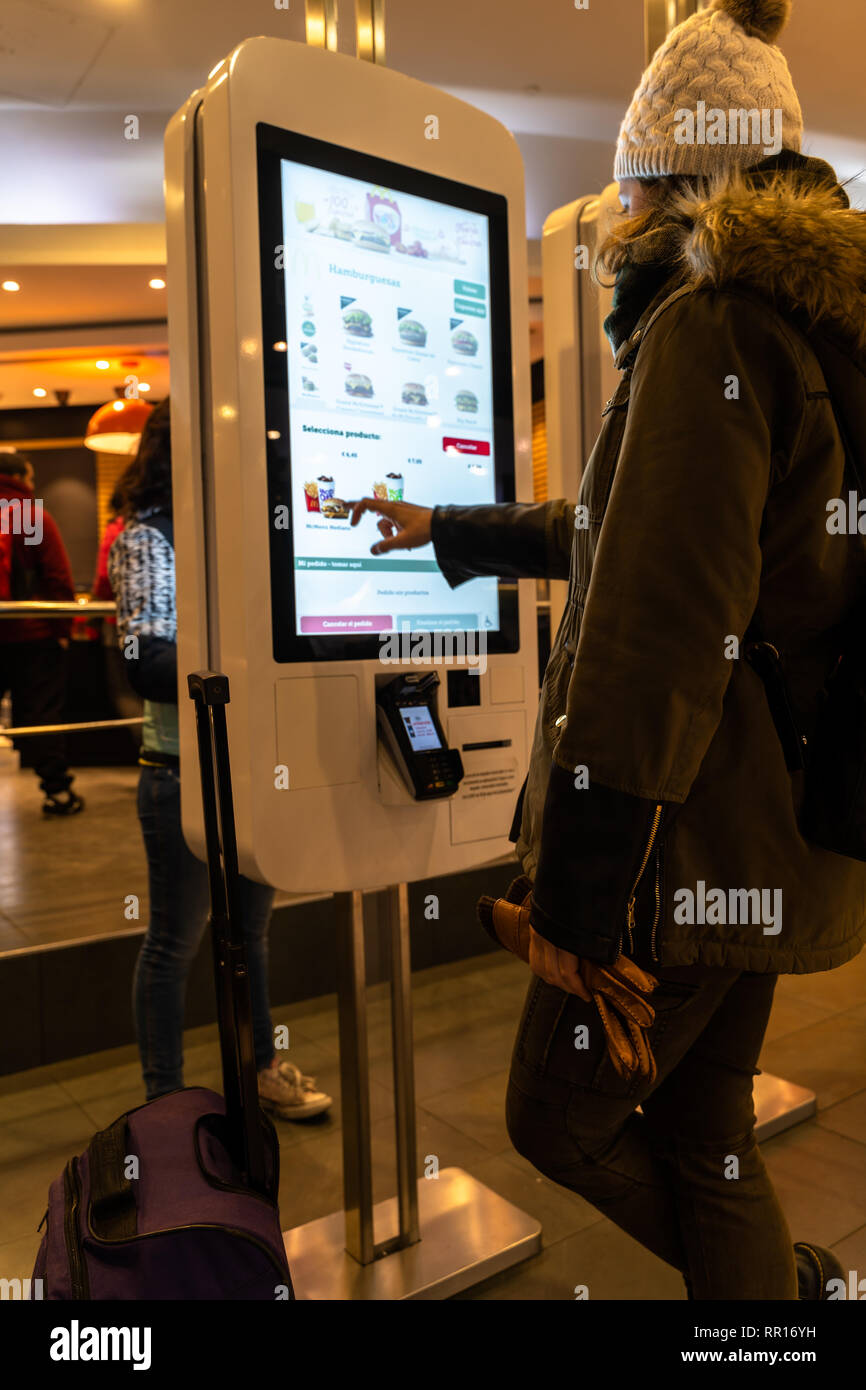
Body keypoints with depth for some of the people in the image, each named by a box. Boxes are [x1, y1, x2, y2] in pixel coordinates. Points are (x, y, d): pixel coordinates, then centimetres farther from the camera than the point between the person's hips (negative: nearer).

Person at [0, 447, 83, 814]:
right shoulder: (33, 514, -5)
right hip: (33, 633, -4)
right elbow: (59, 578, -9)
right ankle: (57, 790, 3)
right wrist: (63, 628, -4)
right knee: (42, 712, 0)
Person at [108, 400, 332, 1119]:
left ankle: (260, 1068, 39)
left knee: (251, 928, 20)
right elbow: (148, 664, -19)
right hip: (186, 771, -6)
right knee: (175, 942, 8)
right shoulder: (147, 538, -8)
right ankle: (165, 1103, 25)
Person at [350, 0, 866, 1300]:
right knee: (706, 1131, 22)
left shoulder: (708, 327, -14)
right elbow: (619, 530, 25)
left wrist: (573, 899, -20)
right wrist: (439, 528, 32)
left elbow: (655, 633, -24)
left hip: (686, 849, -9)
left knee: (556, 1117, 13)